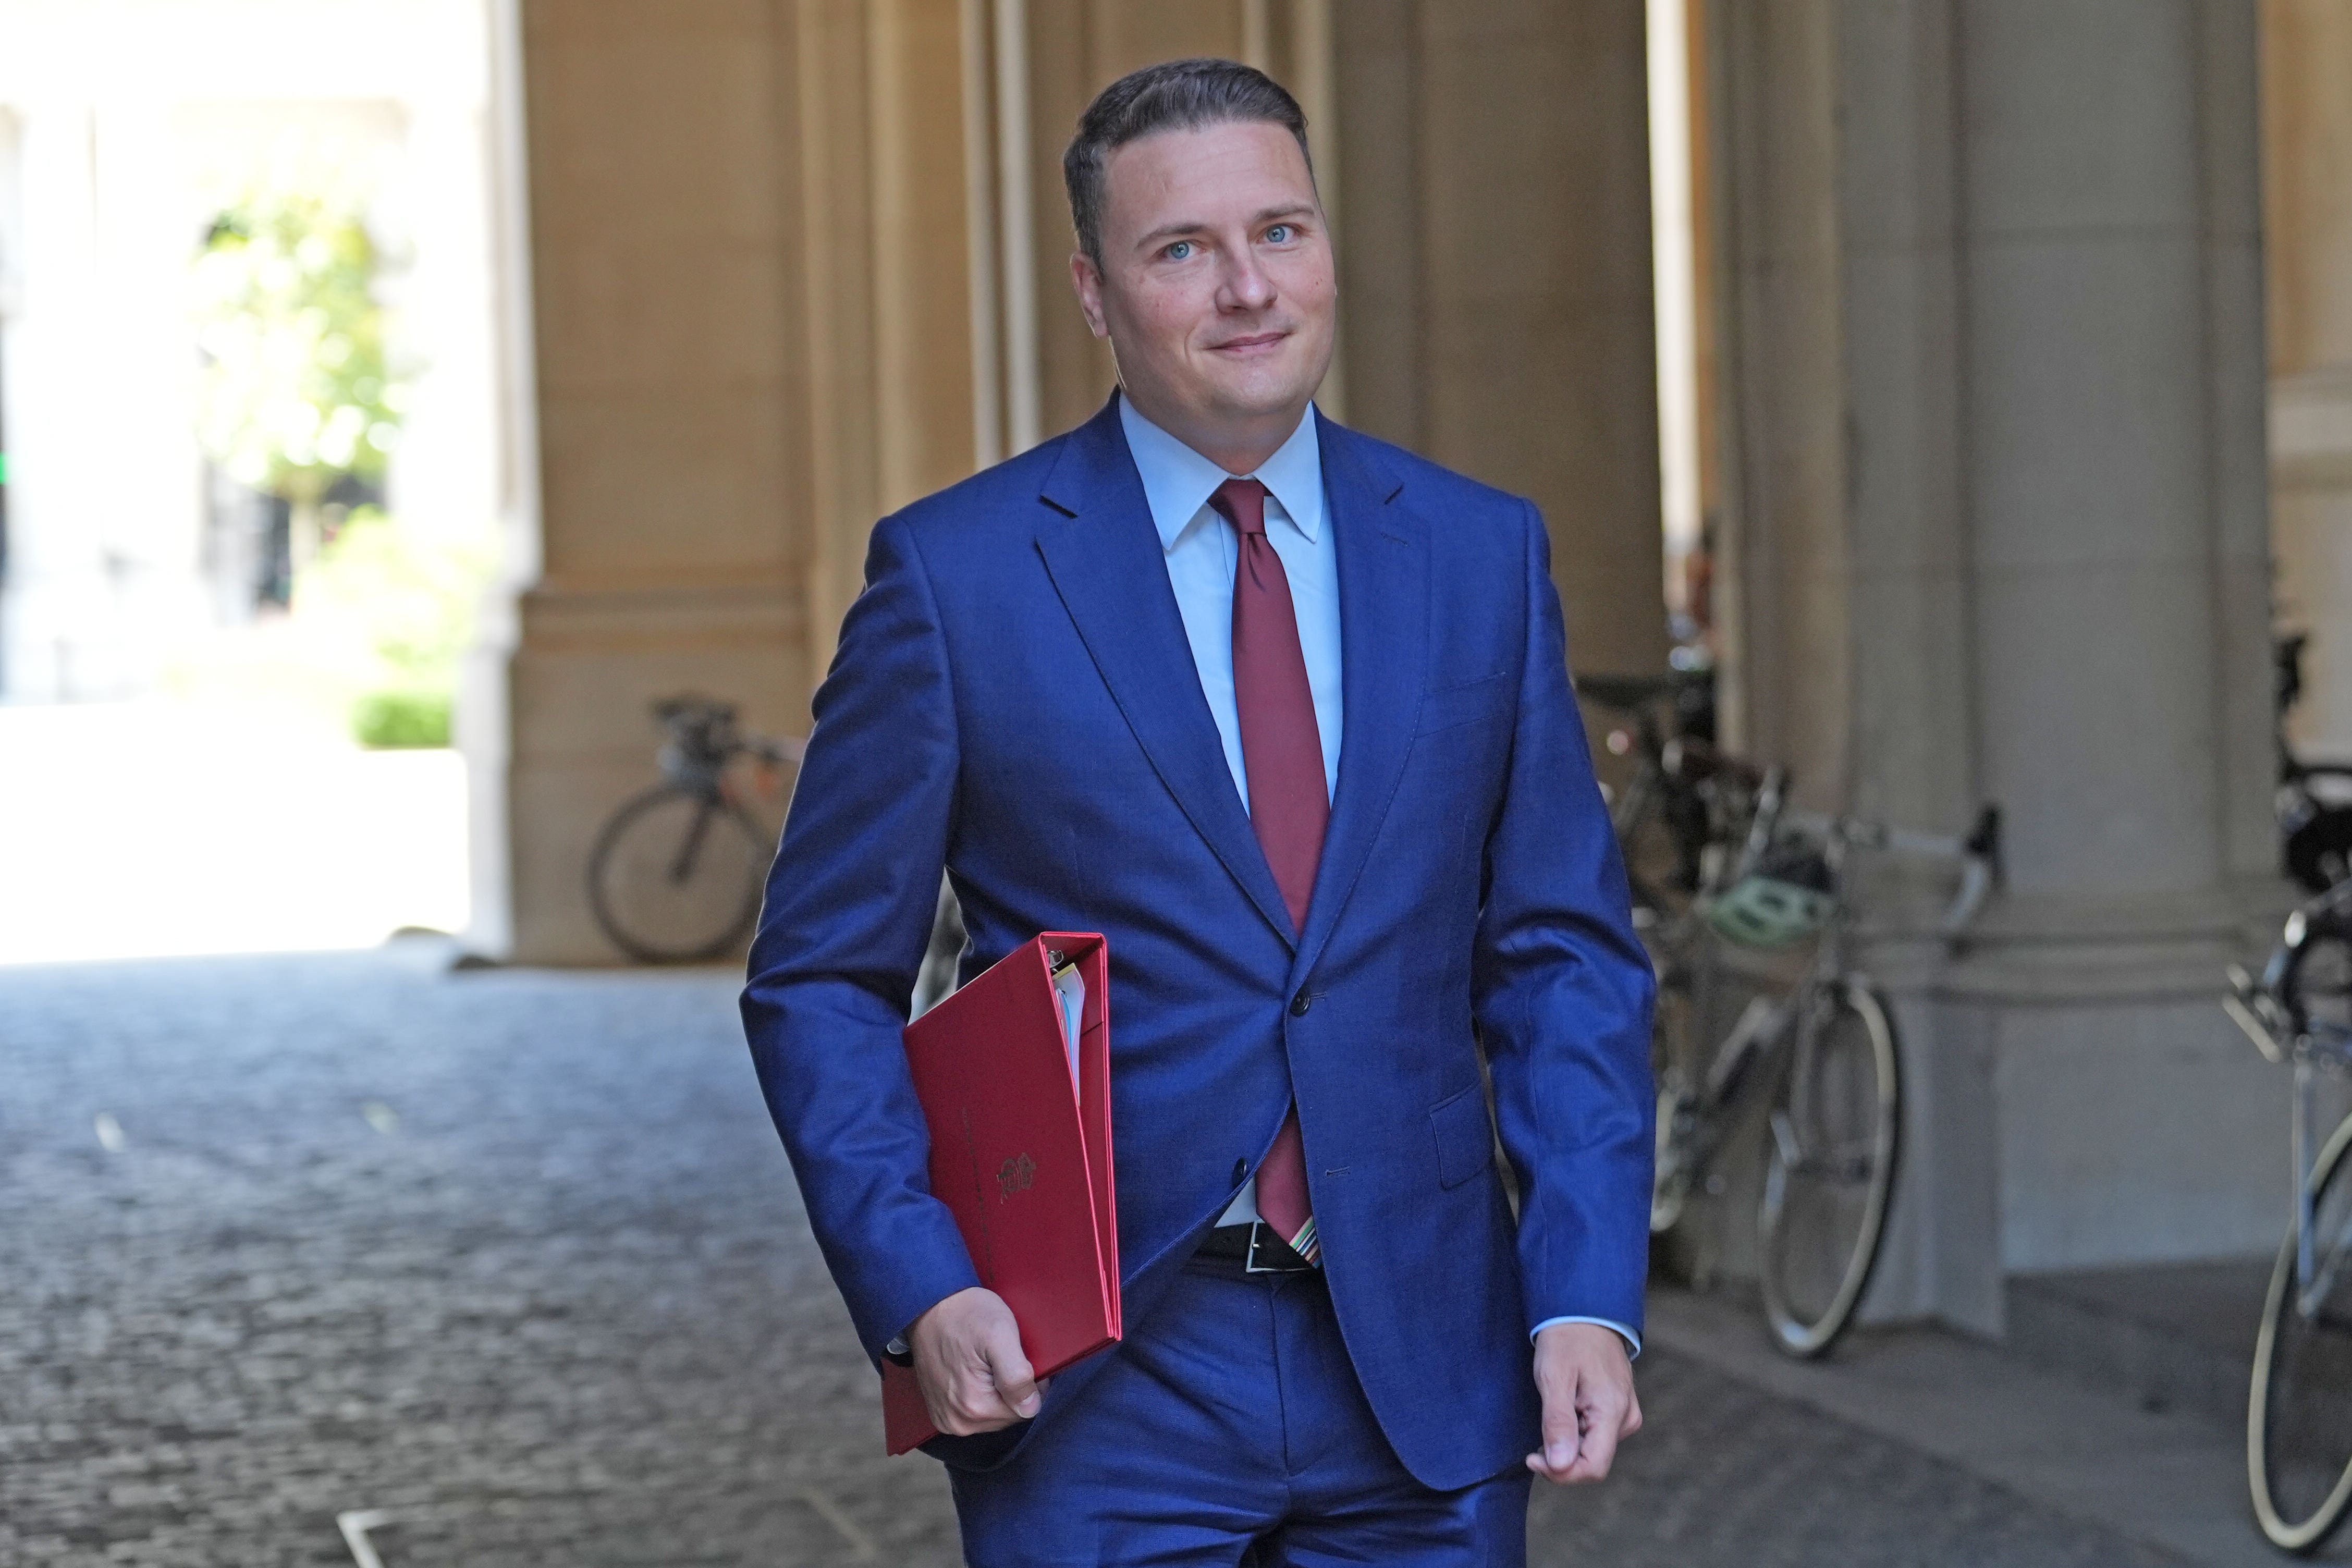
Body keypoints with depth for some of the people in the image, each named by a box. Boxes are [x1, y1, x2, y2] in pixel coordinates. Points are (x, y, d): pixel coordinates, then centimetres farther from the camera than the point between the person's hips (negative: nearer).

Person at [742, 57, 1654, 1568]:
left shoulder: (1482, 553, 7)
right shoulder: (957, 575, -2)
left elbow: (1566, 959, 8)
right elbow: (824, 979, 1)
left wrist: (1587, 1299, -3)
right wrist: (920, 1292, -12)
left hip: (1422, 1372, 3)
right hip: (1096, 1386, -2)